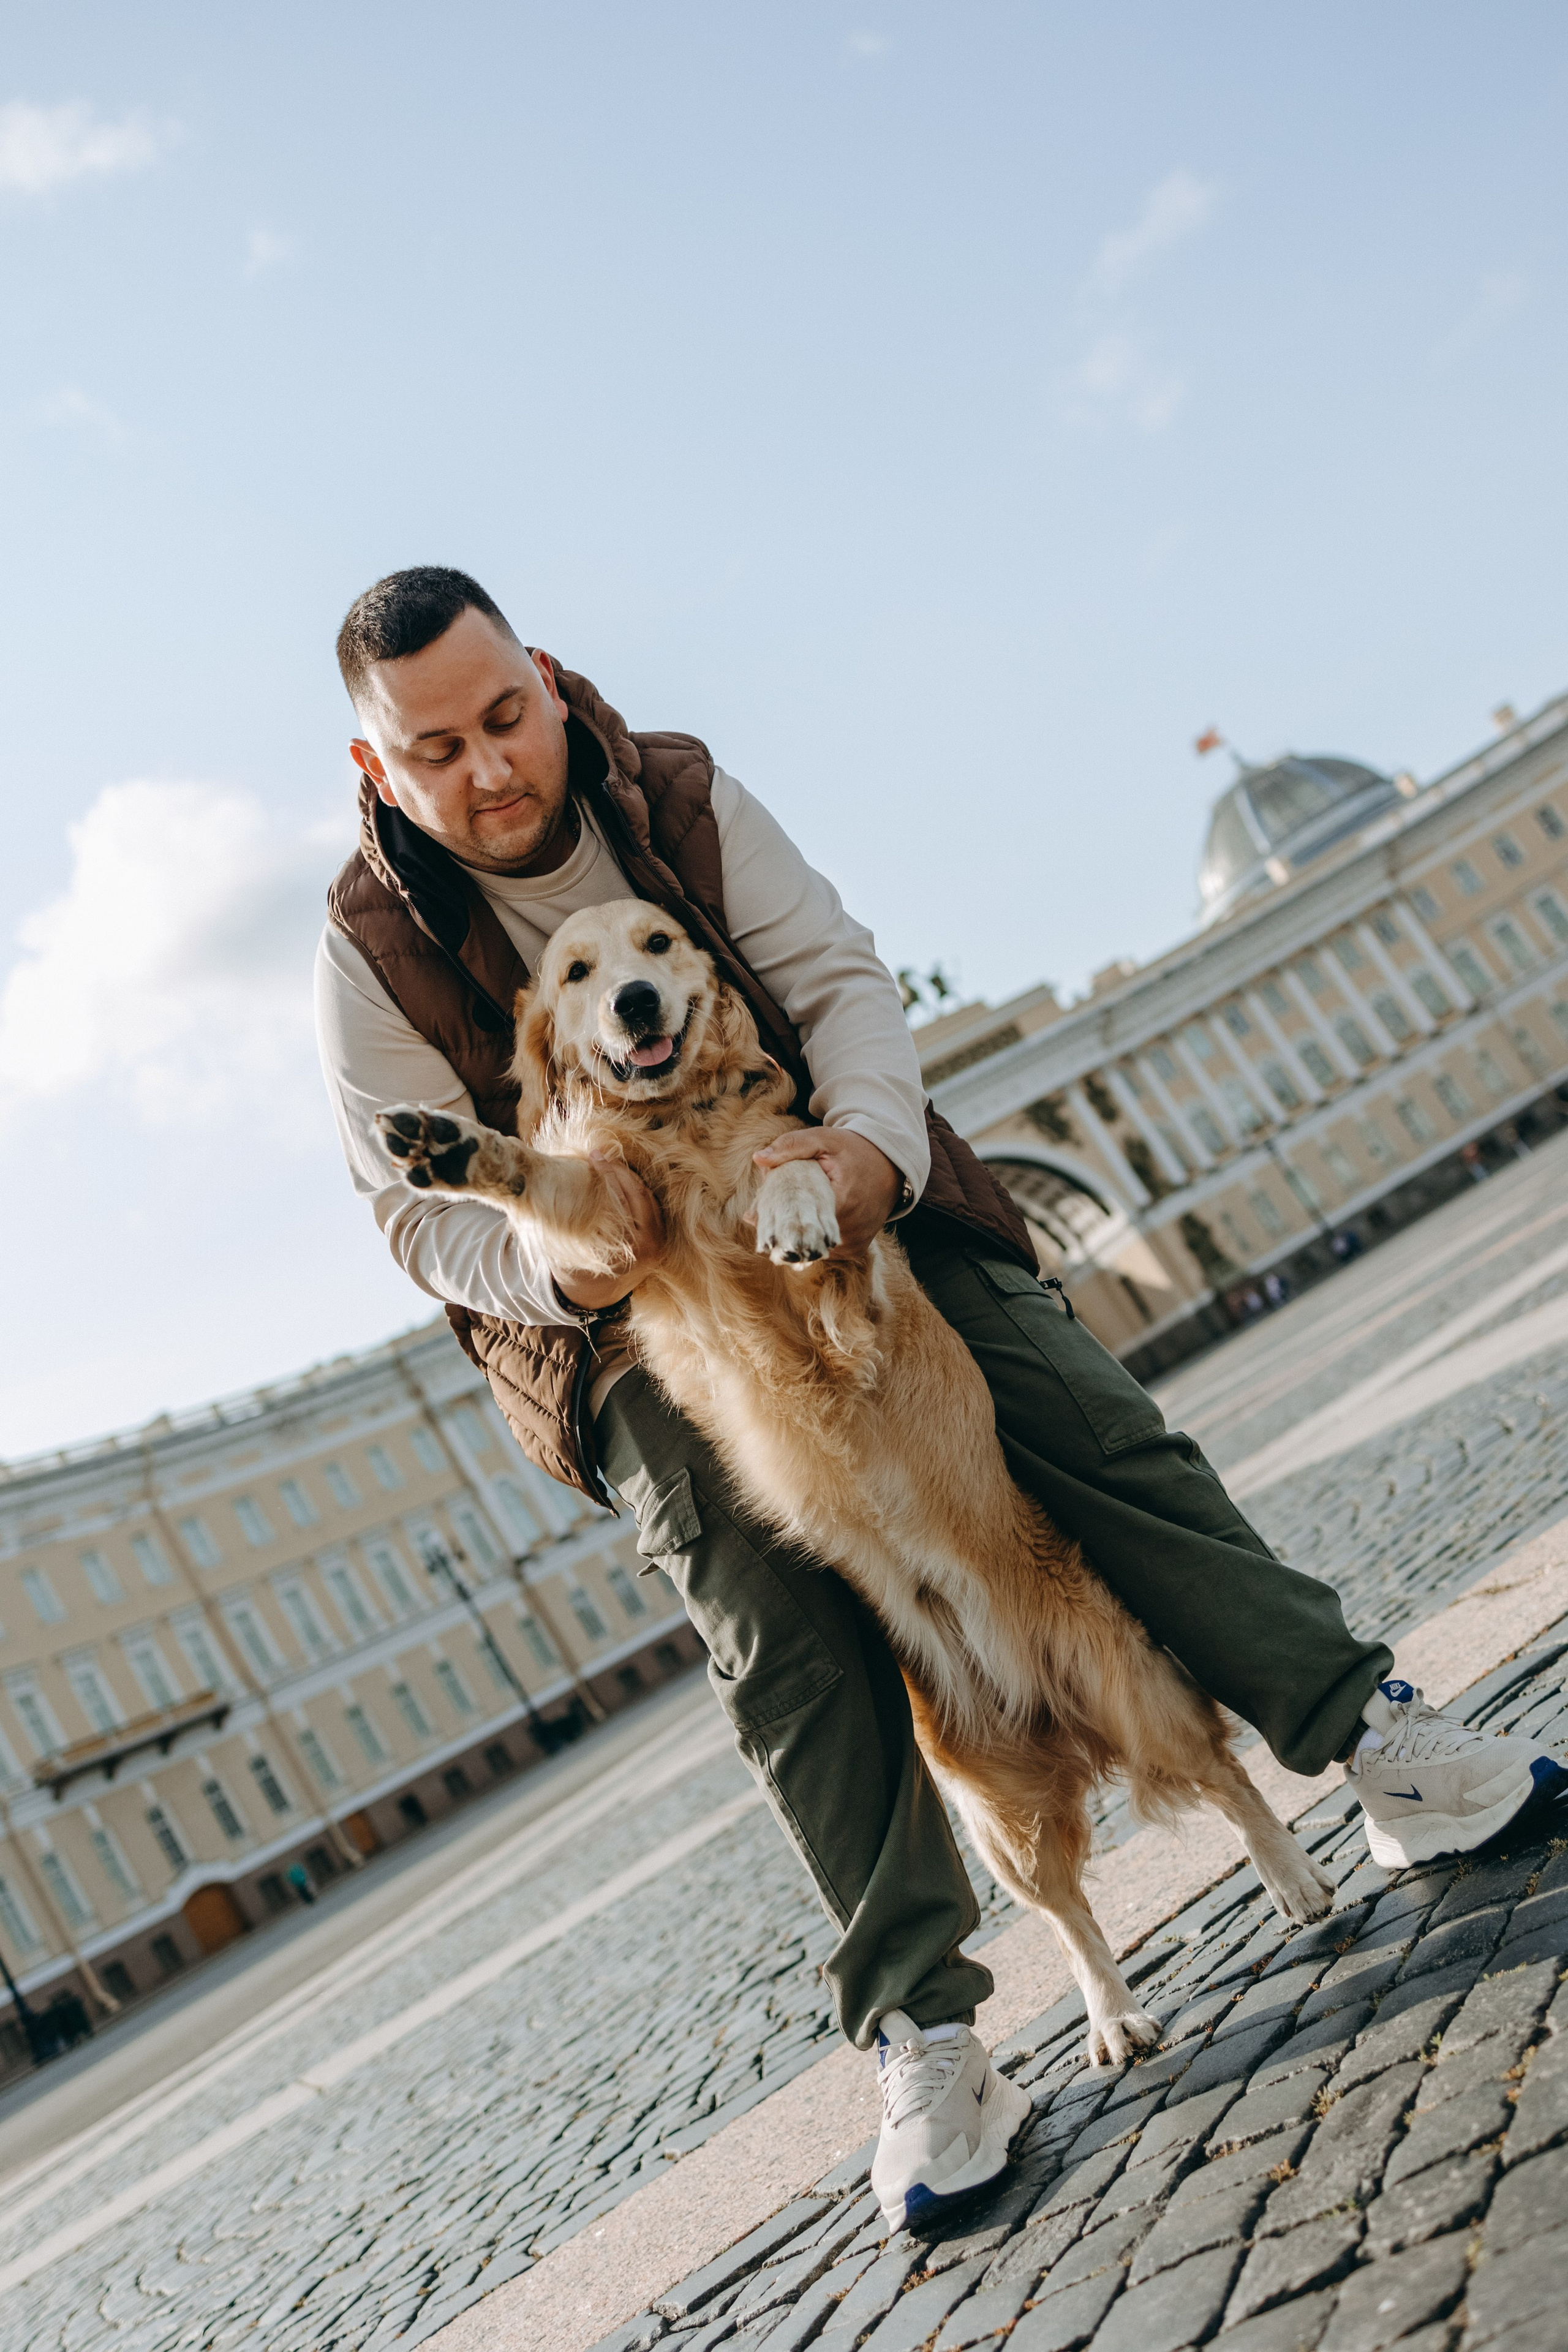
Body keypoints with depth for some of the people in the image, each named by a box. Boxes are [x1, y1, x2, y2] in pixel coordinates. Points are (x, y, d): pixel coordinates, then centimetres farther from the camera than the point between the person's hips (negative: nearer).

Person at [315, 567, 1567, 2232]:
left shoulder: (680, 799, -4)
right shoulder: (375, 952, -9)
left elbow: (836, 978, -9)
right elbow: (422, 1210, -8)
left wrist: (868, 1144, -29)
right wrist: (561, 1259, -30)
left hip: (846, 1205, 2)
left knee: (1095, 1429, -9)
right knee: (788, 1645, -13)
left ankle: (1381, 1748, -3)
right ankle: (919, 2029, -7)